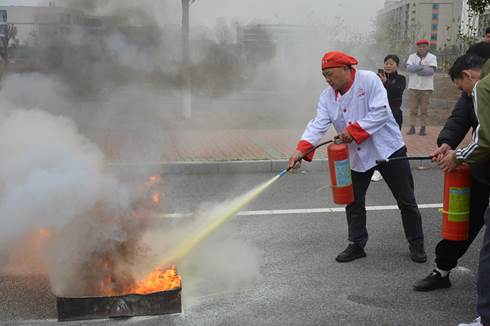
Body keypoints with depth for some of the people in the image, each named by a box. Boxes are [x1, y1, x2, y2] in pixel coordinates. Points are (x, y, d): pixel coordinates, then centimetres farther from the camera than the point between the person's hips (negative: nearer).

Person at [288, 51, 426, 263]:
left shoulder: (369, 80, -15)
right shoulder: (327, 96, -1)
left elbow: (380, 112, -22)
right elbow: (318, 125, -12)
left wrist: (354, 130, -28)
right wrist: (302, 149, -28)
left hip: (388, 149, -4)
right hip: (356, 156, 5)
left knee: (406, 200, 5)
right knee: (353, 202, 10)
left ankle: (416, 244, 22)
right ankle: (356, 245, 27)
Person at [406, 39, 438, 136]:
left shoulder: (432, 57, 4)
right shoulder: (412, 57, 10)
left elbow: (432, 70, -11)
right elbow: (409, 68, -8)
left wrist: (416, 69, -9)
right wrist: (424, 67, -13)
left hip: (426, 87, -1)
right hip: (413, 87, 1)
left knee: (424, 109, 0)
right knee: (413, 108, 1)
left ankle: (423, 127, 5)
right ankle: (412, 127, 4)